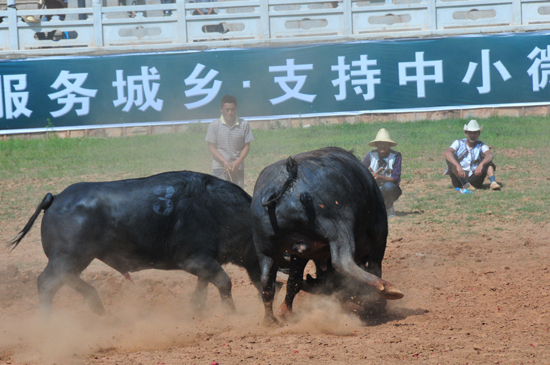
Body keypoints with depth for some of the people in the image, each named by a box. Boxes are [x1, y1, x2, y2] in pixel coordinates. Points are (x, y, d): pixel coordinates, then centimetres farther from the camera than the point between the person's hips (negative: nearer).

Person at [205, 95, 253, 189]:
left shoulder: (244, 125, -1)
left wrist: (238, 162, -13)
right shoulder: (214, 125, -4)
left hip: (237, 167, 2)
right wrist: (224, 161, -15)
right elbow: (211, 147, -2)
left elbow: (246, 146, 3)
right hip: (220, 166, -2)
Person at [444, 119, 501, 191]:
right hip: (459, 177, -1)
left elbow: (490, 155, -20)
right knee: (451, 157, -23)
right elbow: (447, 153, -20)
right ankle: (465, 183, -33)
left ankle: (493, 182, -37)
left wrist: (481, 165, -41)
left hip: (474, 177, 1)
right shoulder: (459, 143, 1)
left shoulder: (481, 145, 3)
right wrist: (458, 166, -38)